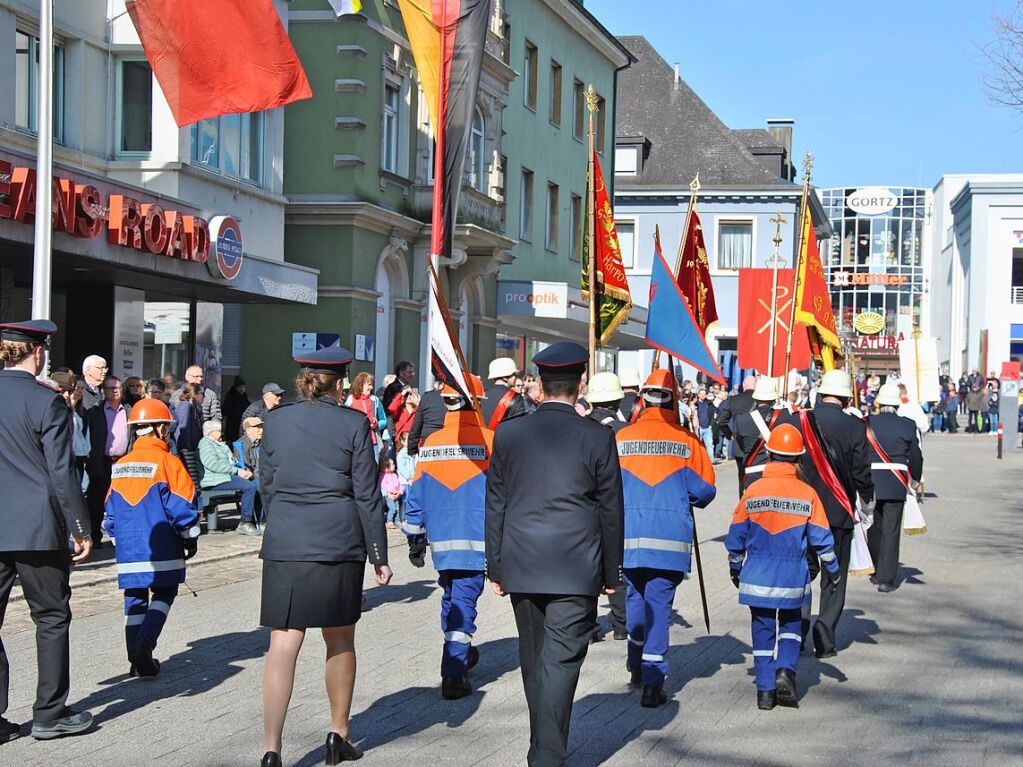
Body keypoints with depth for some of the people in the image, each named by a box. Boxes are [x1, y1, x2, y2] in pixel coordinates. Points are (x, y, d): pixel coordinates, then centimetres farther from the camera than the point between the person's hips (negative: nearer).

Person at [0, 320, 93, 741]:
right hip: (37, 528, -4)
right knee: (51, 618, 8)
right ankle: (50, 713, 12)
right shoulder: (46, 402, -10)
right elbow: (62, 472, -11)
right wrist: (81, 529, -4)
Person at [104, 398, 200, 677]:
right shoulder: (167, 461, -10)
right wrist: (190, 539, 3)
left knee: (135, 599, 11)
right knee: (163, 595, 7)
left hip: (127, 549, 4)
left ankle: (137, 659, 10)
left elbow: (111, 509, 13)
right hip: (162, 549, -4)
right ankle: (145, 642, -14)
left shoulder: (119, 466, 6)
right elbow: (182, 505, -9)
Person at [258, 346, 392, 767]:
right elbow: (367, 495, -2)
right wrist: (378, 555, 4)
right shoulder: (353, 424, -3)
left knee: (283, 644, -2)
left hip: (284, 543, 1)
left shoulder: (276, 421, 4)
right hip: (339, 543, -1)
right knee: (340, 641, 15)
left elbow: (266, 486, 11)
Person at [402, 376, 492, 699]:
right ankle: (453, 675, -9)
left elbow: (416, 494, 7)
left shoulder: (431, 443, 3)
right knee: (464, 600, -4)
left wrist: (414, 539, 16)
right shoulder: (490, 442, -7)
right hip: (476, 539, -4)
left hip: (440, 539, 4)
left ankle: (459, 654, 36)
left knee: (451, 594, 21)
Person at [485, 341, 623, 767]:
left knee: (533, 661, 15)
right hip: (575, 569, -3)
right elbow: (609, 510, 0)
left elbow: (495, 505, 6)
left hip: (522, 567, 3)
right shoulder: (597, 438, -5)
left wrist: (495, 567, 14)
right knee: (561, 660, -4)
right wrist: (611, 572, 9)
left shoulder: (508, 434, 2)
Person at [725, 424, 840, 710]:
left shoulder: (753, 491, -5)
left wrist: (735, 566, 18)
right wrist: (833, 569, 12)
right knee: (790, 625, 18)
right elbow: (821, 537, 0)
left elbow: (736, 534, 3)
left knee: (762, 630, 10)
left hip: (758, 576, 0)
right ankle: (786, 671, -5)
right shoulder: (807, 494, -5)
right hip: (793, 578, 0)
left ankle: (765, 690, 7)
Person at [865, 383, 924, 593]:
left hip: (870, 483, 2)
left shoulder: (867, 423, -2)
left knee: (874, 528, 17)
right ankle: (886, 579, -2)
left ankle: (877, 572, 30)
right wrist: (916, 479, 17)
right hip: (896, 486, -2)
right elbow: (916, 457, 1)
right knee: (890, 531, 1)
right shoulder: (908, 426, -4)